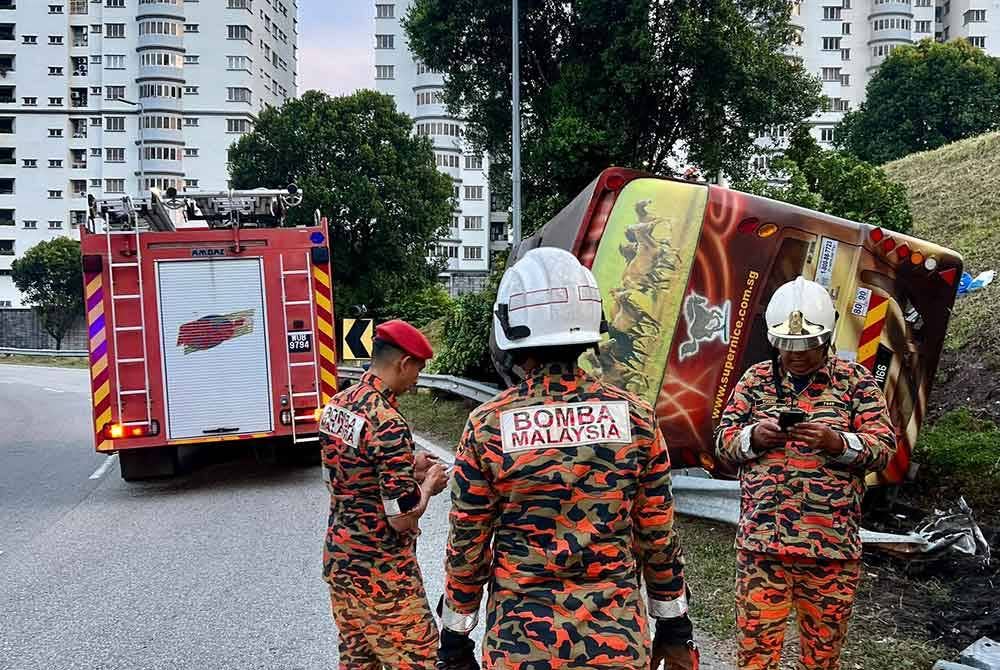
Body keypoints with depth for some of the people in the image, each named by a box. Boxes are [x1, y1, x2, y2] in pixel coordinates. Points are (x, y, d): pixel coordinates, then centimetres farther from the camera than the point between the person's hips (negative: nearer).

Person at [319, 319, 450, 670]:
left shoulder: (335, 405, 2)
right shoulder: (387, 423, -24)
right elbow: (402, 519, -22)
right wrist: (428, 483, -5)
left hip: (338, 560, 9)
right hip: (382, 575, -9)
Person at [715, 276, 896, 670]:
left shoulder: (855, 380, 4)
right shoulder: (756, 379, 8)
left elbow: (885, 446, 1)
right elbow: (724, 441, 9)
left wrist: (837, 442, -17)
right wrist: (754, 436, -12)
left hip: (832, 548, 0)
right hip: (760, 545, 1)